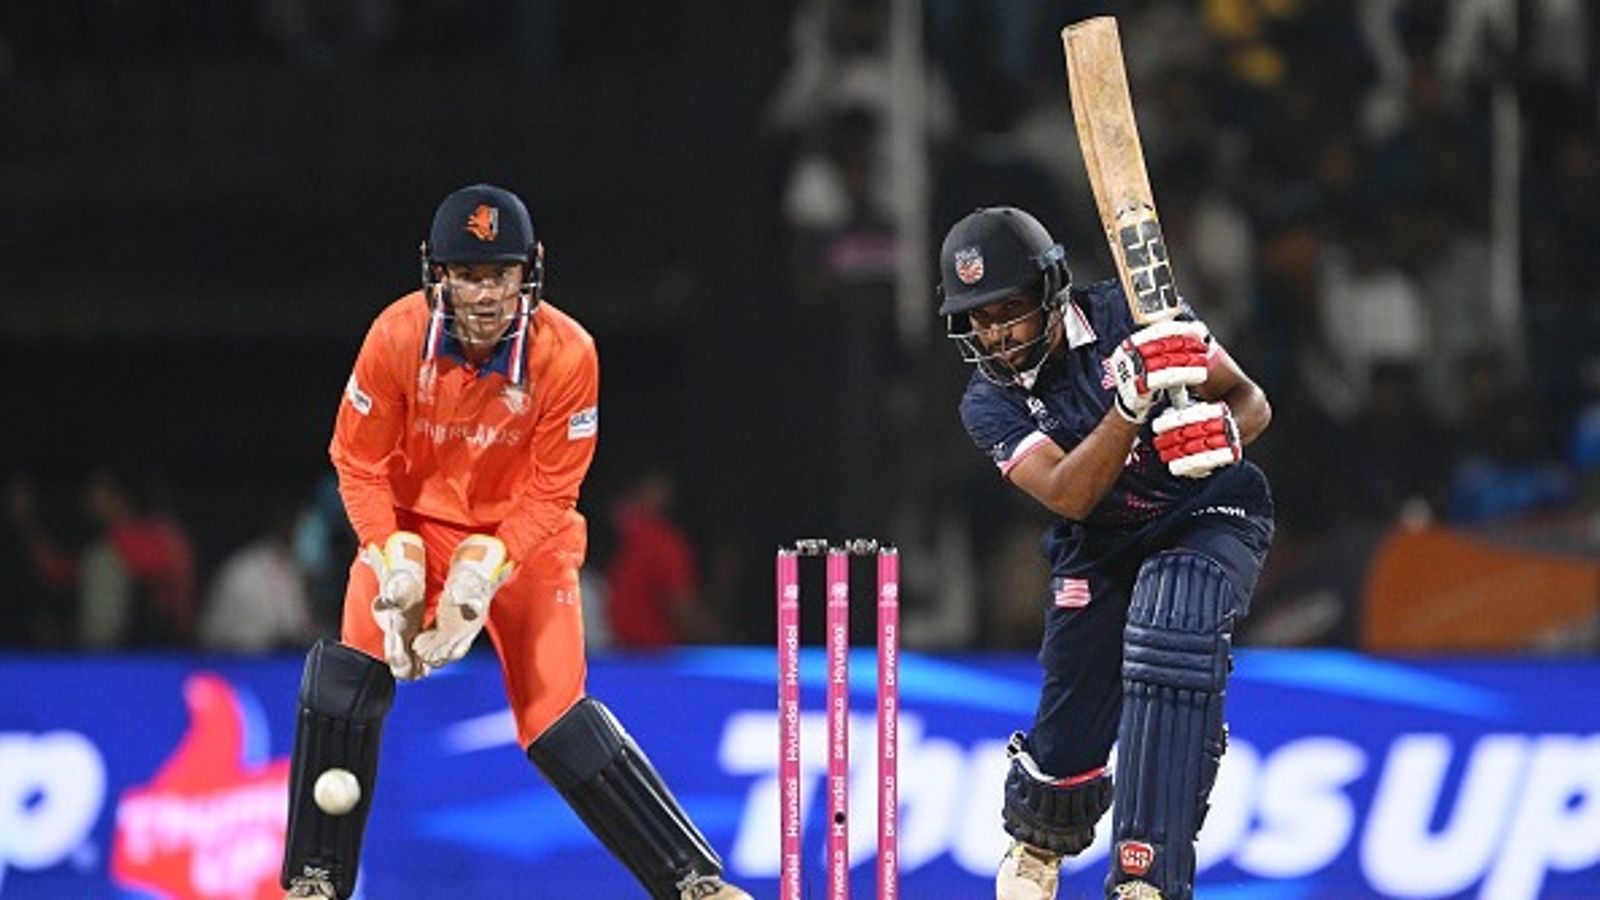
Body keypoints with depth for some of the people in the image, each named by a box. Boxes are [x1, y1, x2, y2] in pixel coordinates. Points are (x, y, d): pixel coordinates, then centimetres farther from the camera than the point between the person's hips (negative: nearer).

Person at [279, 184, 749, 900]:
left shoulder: (566, 353, -24)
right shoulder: (397, 337, -22)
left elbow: (550, 493, -16)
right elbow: (360, 465, -12)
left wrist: (482, 572, -27)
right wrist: (397, 565, -23)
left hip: (526, 534, -1)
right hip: (416, 520, 1)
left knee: (558, 718, -11)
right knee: (345, 679, -18)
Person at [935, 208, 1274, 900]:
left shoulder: (1130, 316, -16)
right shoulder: (990, 405, -11)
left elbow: (1249, 401, -11)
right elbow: (1068, 495, -27)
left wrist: (1220, 433, -35)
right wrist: (1131, 405, -42)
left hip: (1208, 515, -3)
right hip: (1100, 550, 3)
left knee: (1170, 636, -33)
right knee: (1066, 745, 0)